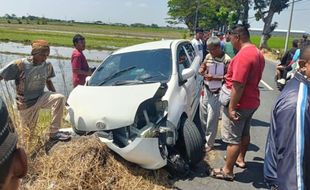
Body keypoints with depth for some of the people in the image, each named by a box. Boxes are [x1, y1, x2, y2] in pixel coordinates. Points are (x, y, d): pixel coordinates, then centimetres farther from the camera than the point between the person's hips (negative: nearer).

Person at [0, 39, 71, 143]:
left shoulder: (47, 65, -5)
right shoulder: (19, 65, -18)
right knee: (28, 134, 5)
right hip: (25, 103, -3)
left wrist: (55, 98, 1)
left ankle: (54, 132, -20)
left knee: (60, 98, -27)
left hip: (40, 98, 3)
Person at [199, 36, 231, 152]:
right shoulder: (208, 56, 4)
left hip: (216, 93, -6)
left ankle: (209, 143, 14)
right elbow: (202, 67, 14)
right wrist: (202, 71, -9)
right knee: (202, 116, 15)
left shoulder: (226, 60, -14)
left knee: (212, 119, -1)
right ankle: (203, 137, 35)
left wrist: (214, 78, -25)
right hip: (206, 90, 6)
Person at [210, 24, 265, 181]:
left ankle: (227, 171, 12)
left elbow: (238, 85, -28)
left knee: (232, 139, 1)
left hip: (239, 104, -10)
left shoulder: (243, 55, -24)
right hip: (251, 102, 10)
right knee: (244, 133, 23)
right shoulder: (257, 53, 8)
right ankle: (240, 159, 40)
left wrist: (231, 107, -24)